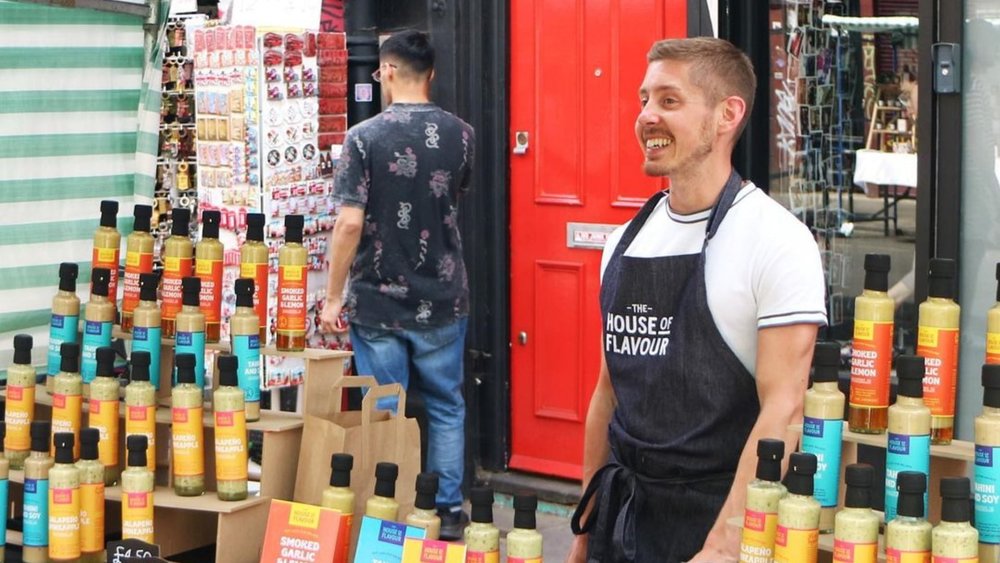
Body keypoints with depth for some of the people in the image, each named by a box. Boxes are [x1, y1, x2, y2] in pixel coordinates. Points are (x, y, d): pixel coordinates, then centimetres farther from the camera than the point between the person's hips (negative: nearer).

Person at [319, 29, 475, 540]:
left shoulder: (364, 137, -12)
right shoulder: (460, 135, -1)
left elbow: (350, 223, -16)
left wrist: (333, 297, -8)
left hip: (377, 302, -2)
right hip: (442, 301, 2)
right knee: (445, 408, 15)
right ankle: (447, 511, 20)